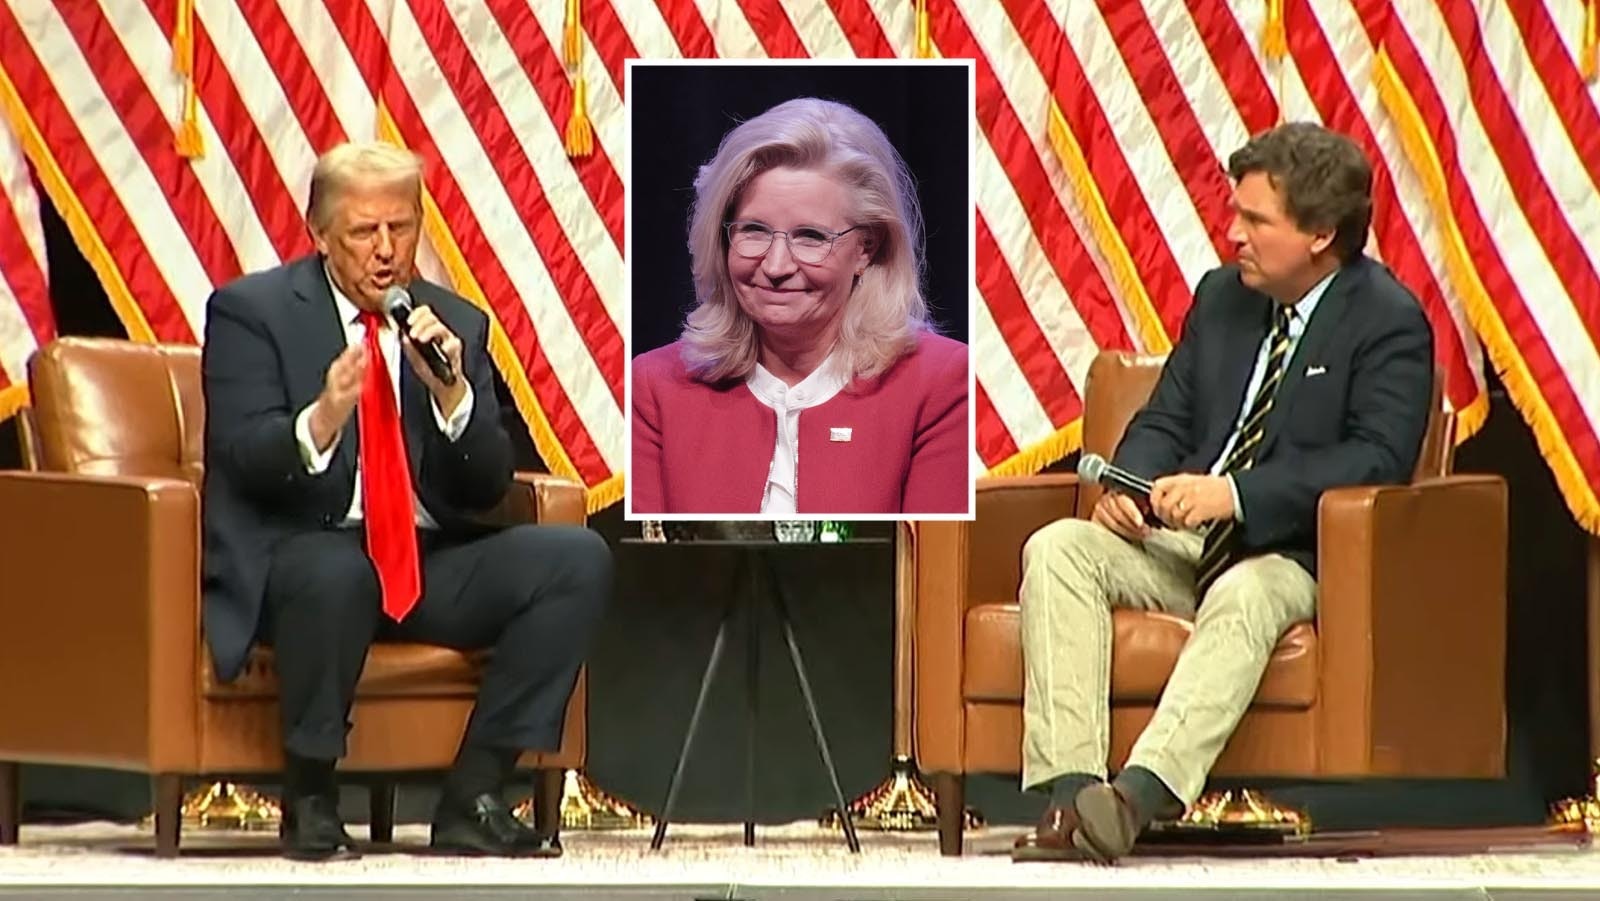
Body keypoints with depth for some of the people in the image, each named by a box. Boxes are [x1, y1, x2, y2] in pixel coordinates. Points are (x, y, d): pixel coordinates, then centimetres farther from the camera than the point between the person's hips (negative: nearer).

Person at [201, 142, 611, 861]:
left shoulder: (456, 325, 13)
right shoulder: (251, 312, 1)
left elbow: (489, 487, 6)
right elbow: (243, 458, -12)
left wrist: (451, 391, -12)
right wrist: (322, 420, -32)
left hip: (430, 564, 5)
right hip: (299, 553, -5)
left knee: (578, 559, -18)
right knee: (336, 572, -40)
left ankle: (472, 800, -14)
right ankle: (309, 803, -18)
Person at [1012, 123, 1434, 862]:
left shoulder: (1388, 323, -6)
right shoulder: (1221, 296, 16)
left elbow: (1380, 457, -18)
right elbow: (1165, 419, 18)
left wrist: (1236, 494, -27)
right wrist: (1128, 484, -7)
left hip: (1291, 557, -6)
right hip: (1177, 539, 6)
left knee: (1242, 598, -40)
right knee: (1056, 549, -21)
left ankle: (1139, 795, -56)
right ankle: (1070, 789, -35)